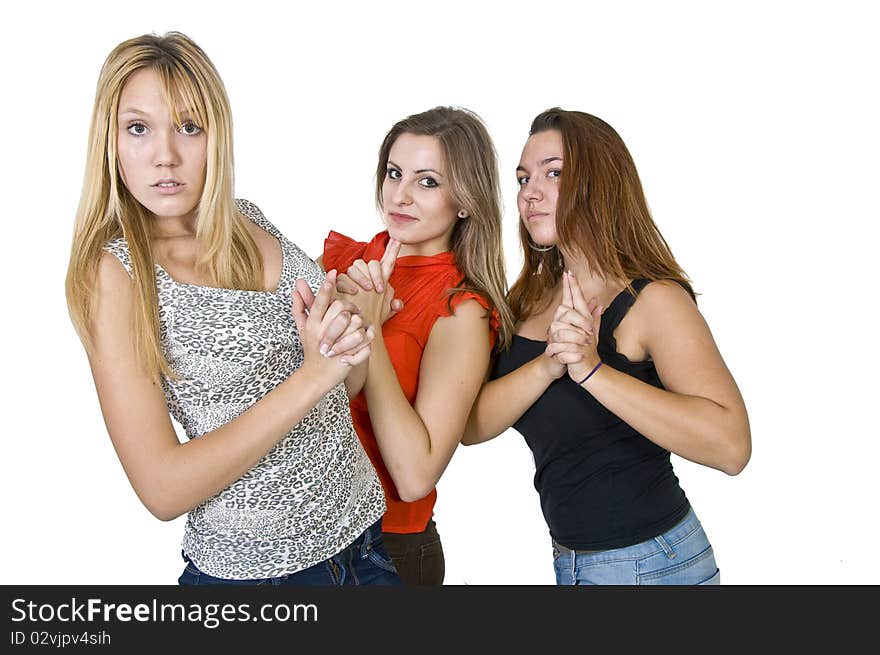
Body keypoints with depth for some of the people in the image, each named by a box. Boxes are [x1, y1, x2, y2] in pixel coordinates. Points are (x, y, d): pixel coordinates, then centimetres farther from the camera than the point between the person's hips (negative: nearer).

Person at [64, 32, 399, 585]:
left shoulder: (248, 221, -1)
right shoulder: (114, 270, -15)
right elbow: (162, 489, -20)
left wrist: (350, 332, -12)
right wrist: (313, 376, -25)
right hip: (251, 569, -5)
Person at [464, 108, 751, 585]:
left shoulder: (653, 299, -16)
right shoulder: (528, 299, 1)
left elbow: (730, 446, -28)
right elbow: (471, 426, -9)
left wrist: (591, 369, -33)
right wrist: (548, 364, -25)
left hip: (650, 562, -5)